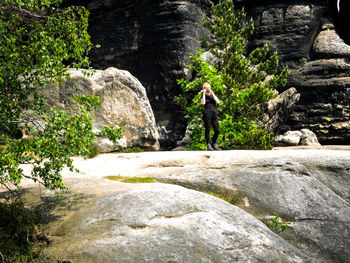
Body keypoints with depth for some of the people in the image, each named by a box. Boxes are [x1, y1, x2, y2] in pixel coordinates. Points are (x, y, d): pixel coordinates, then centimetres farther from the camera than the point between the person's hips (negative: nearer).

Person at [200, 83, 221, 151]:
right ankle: (208, 146, 1)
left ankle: (213, 144, 16)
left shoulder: (213, 95, 19)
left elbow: (217, 101, 1)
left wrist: (212, 94, -1)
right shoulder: (204, 97, 8)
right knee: (207, 130, -3)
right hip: (207, 114, -4)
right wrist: (204, 94, -8)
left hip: (214, 114, 4)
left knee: (217, 131, 1)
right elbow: (203, 102, -15)